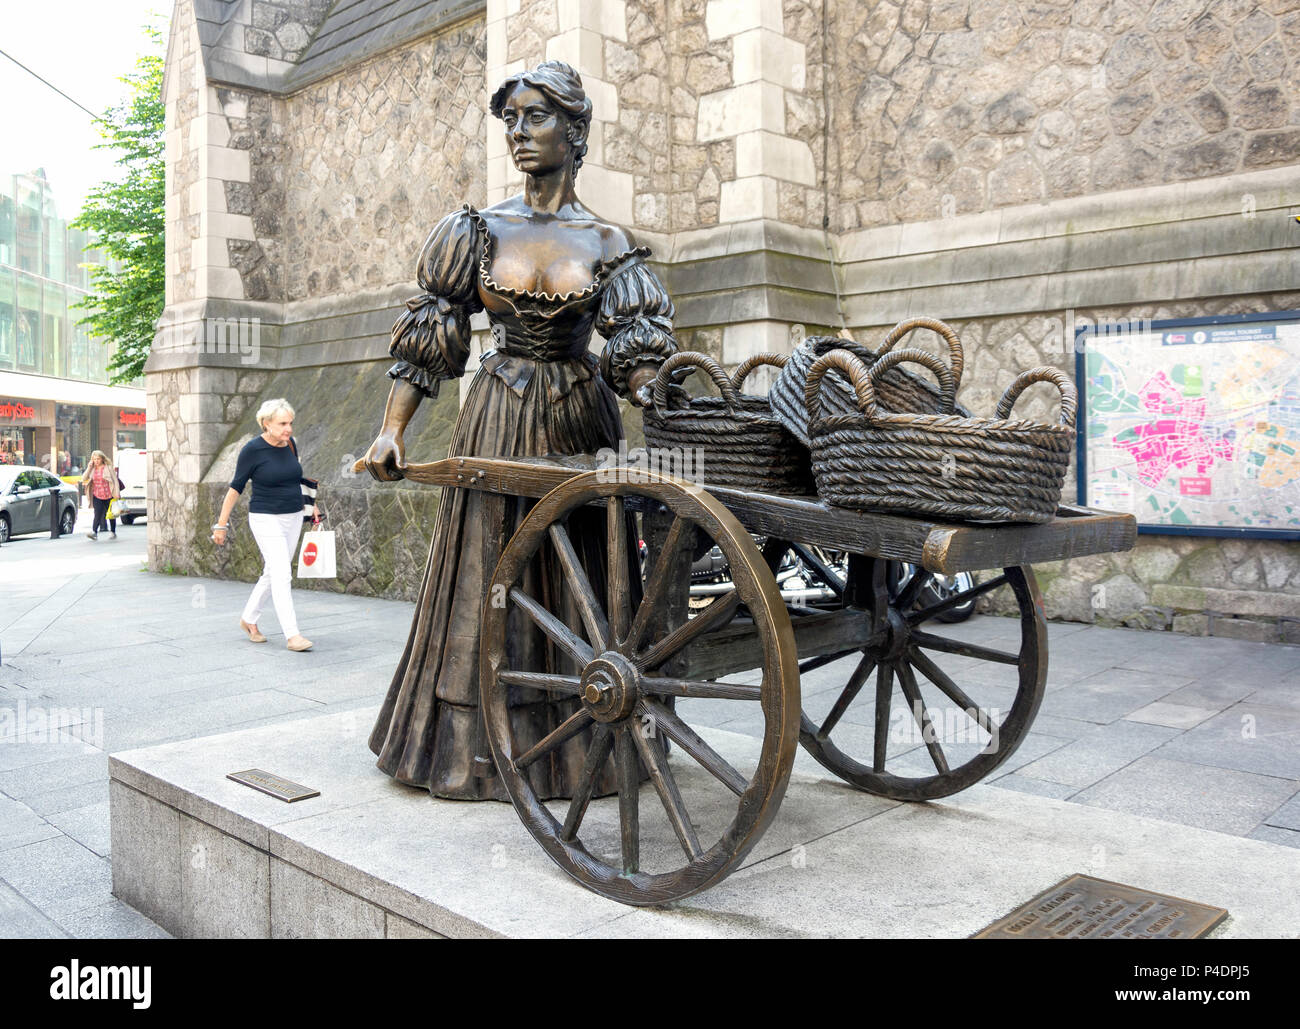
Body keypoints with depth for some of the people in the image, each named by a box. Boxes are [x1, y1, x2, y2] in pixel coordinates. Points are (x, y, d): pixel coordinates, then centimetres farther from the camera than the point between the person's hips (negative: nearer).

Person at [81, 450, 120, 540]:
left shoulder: (108, 468, -1)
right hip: (97, 496, 2)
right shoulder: (92, 469, 9)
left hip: (108, 496, -2)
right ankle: (94, 532, -22)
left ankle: (113, 532, 21)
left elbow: (115, 480, -2)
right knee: (97, 514, -12)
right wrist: (89, 467, -5)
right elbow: (84, 479, 2)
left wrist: (116, 493, -10)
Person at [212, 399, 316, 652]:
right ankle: (291, 635, -15)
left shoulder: (290, 444, 4)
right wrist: (222, 524, -6)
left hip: (293, 517, 7)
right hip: (266, 519, -6)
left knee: (273, 573, 14)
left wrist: (310, 505, 17)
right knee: (282, 574, -14)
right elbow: (236, 487, -7)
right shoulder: (253, 449, -12)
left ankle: (249, 619, 32)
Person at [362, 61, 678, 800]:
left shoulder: (607, 244, 2)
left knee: (575, 580, 5)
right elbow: (429, 336, 3)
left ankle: (578, 747, 19)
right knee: (489, 576, 3)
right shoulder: (481, 231, 3)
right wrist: (393, 429, -5)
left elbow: (638, 349, -4)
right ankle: (479, 749, 14)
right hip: (498, 419, 0)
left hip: (578, 420, 0)